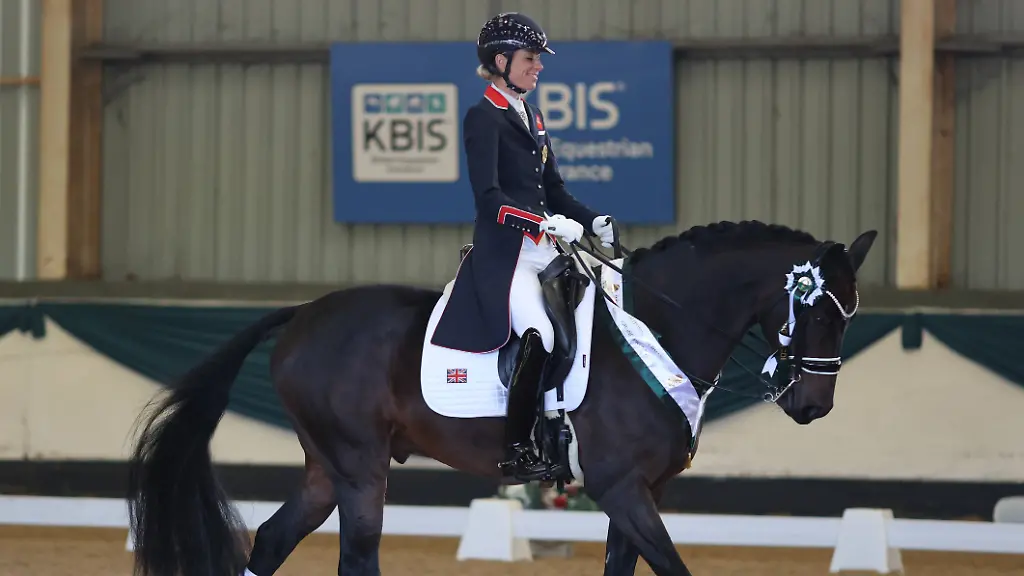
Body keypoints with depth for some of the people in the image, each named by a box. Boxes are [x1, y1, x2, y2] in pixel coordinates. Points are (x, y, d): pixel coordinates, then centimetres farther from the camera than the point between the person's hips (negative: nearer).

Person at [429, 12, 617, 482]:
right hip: (502, 253, -9)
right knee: (538, 337, -25)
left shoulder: (532, 118, 19)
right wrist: (544, 222, -28)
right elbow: (488, 196, -18)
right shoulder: (483, 118, -7)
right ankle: (516, 452, -21)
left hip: (542, 250, 9)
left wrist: (593, 222, 6)